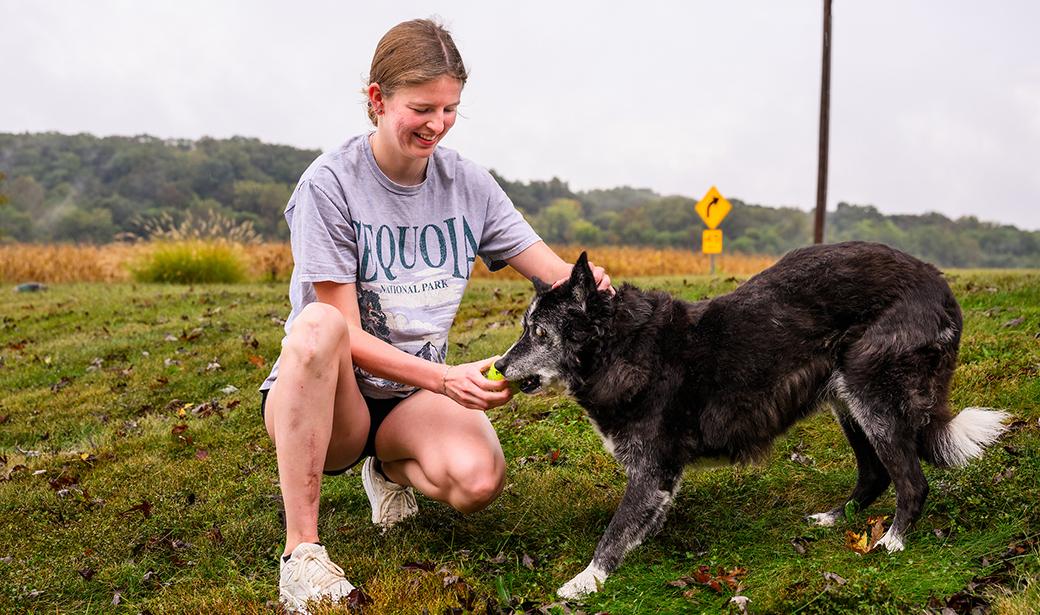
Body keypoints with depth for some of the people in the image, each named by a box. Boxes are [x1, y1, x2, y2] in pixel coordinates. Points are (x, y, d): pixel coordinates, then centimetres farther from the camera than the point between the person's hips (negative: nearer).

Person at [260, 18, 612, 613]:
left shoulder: (467, 182, -1)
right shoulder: (330, 184, -13)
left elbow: (560, 274, -1)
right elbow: (347, 337, -17)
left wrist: (589, 285, -26)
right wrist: (444, 378, -31)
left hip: (417, 395, 3)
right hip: (329, 395, -3)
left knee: (479, 479, -29)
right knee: (318, 325, -37)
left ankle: (392, 468, 9)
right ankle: (301, 547, -28)